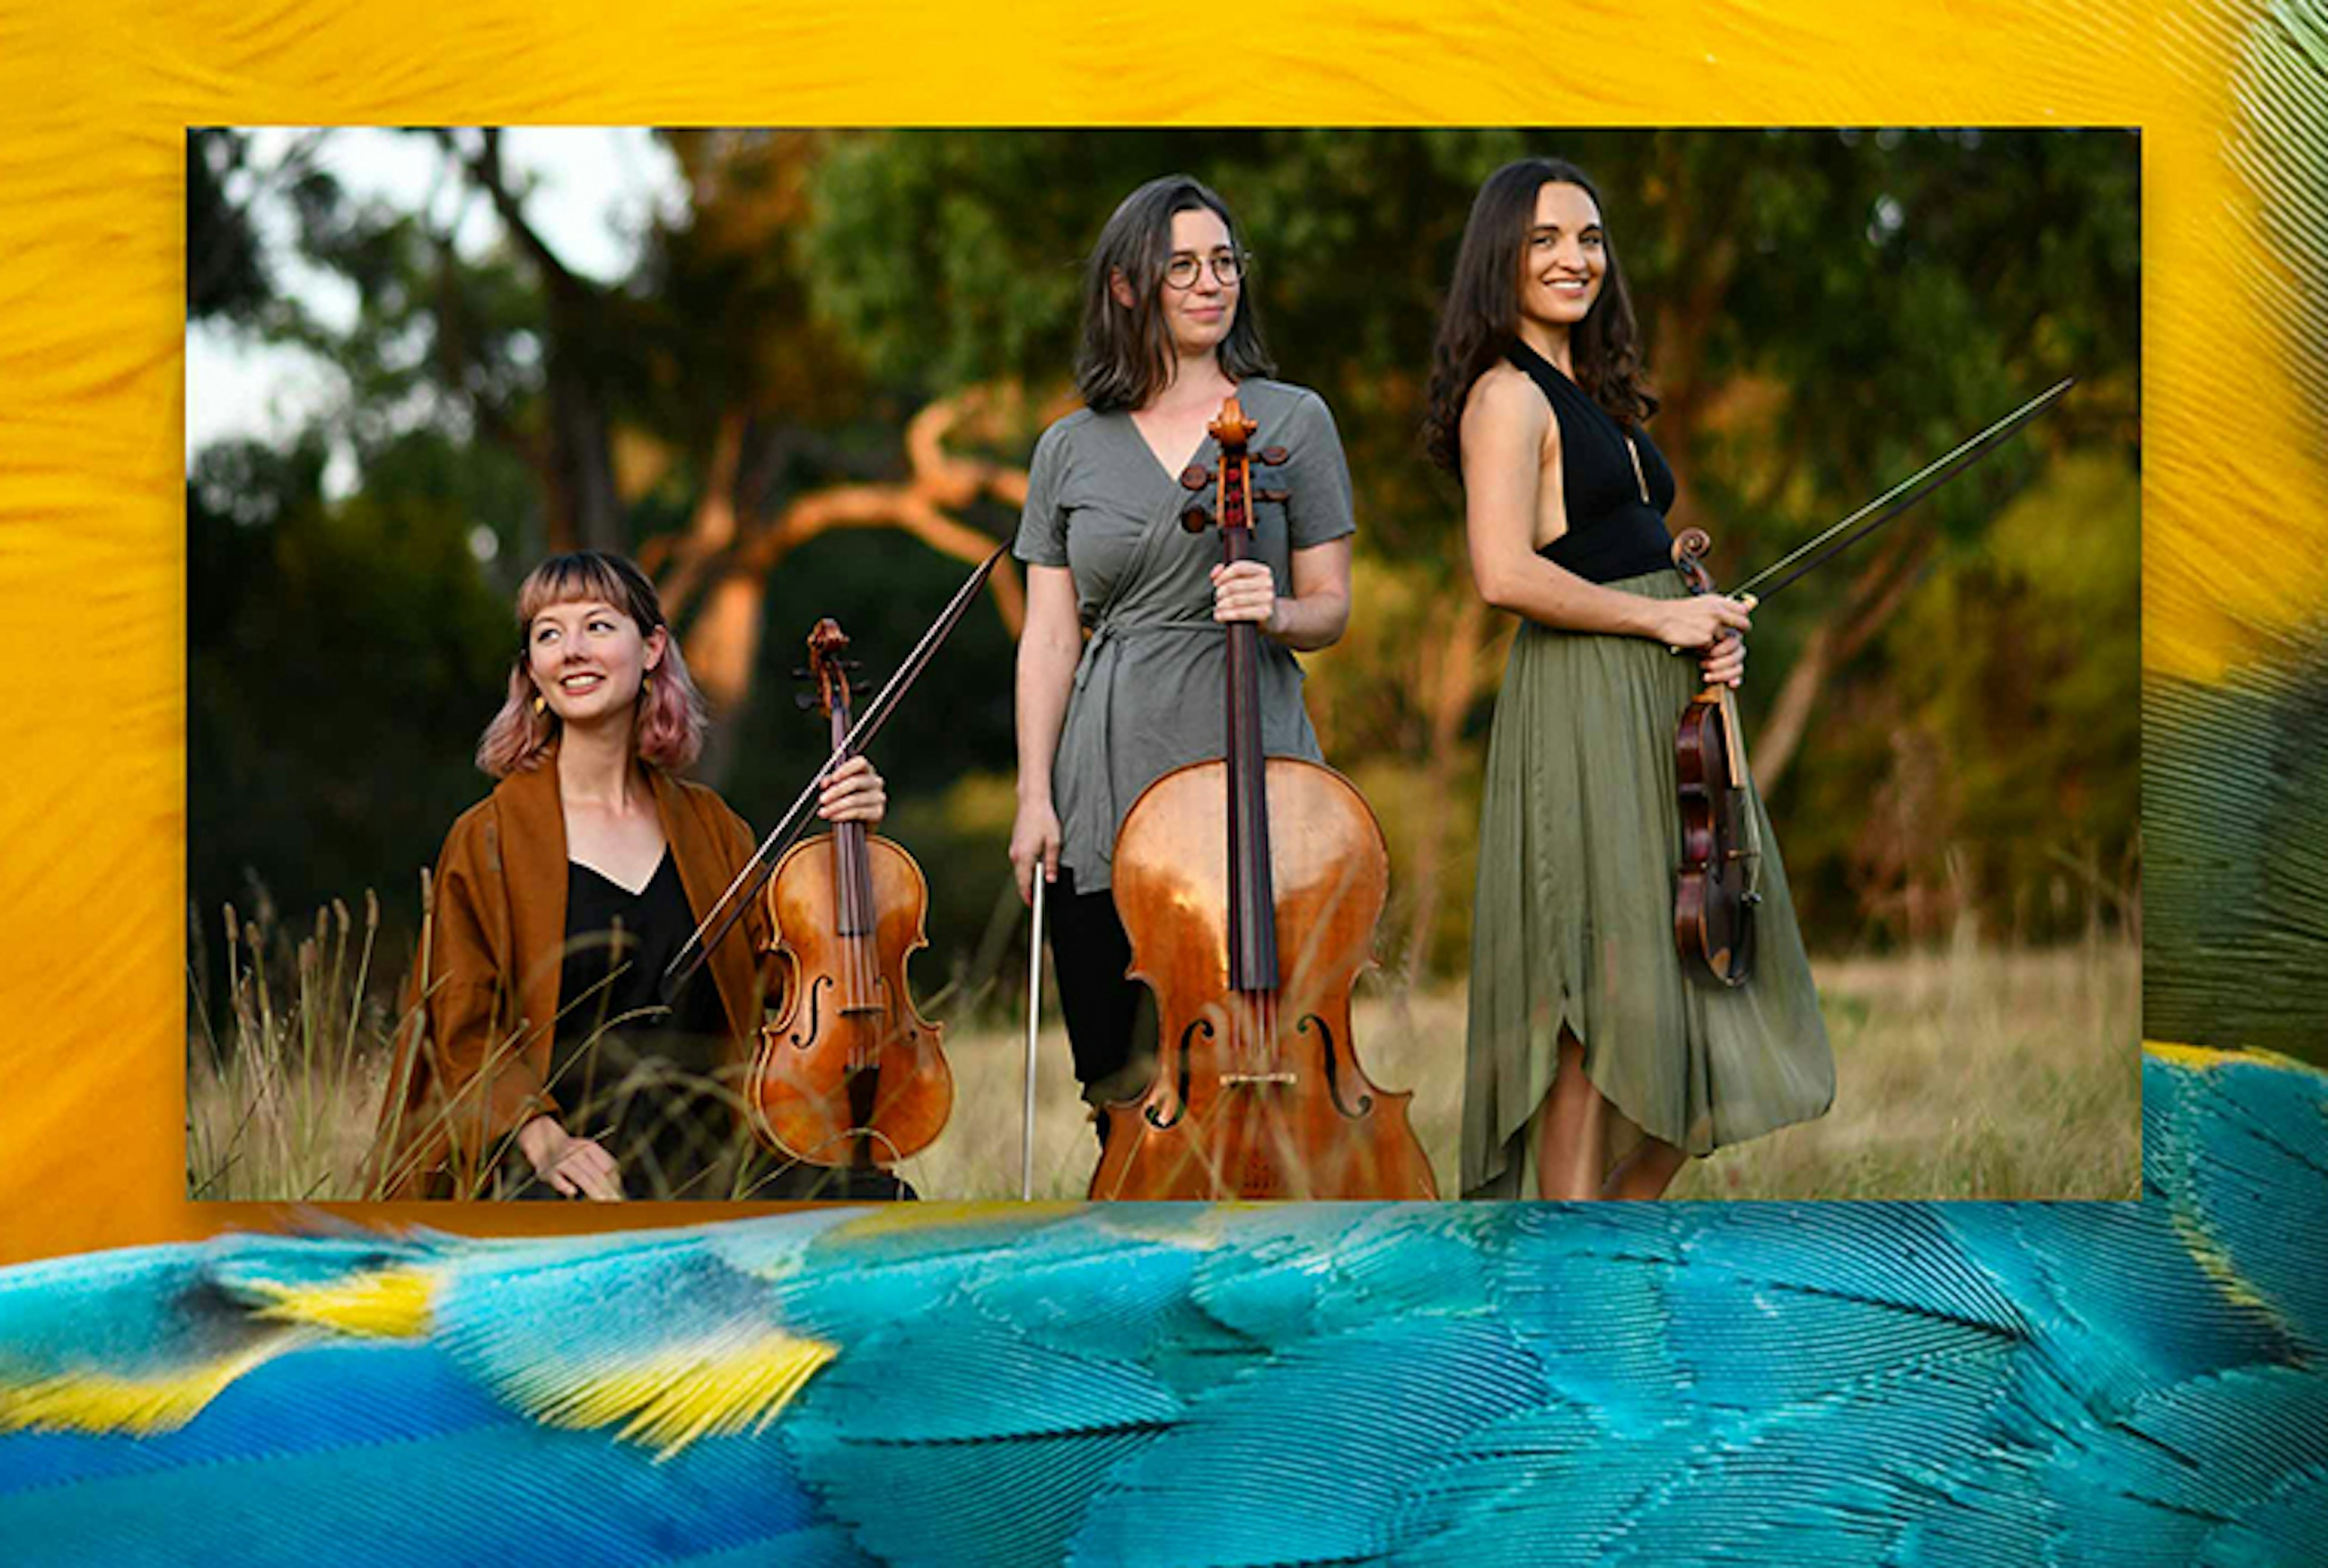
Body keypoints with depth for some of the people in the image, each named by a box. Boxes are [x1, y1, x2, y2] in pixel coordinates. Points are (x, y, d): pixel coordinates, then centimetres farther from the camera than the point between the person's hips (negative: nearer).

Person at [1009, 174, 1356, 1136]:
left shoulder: (1291, 420, 6)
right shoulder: (1072, 449, 10)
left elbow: (1330, 610, 7)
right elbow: (1049, 638, 7)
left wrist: (1277, 613, -16)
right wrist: (1034, 797, -2)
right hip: (1108, 783, 2)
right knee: (1121, 1075, 2)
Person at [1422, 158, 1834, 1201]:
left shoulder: (1595, 398, 20)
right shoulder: (1509, 395, -8)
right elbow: (1505, 574, -20)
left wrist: (1716, 633, 4)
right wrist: (1662, 618, -12)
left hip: (1661, 705, 9)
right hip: (1581, 707, -9)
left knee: (1688, 983, 9)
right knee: (1602, 991, -10)